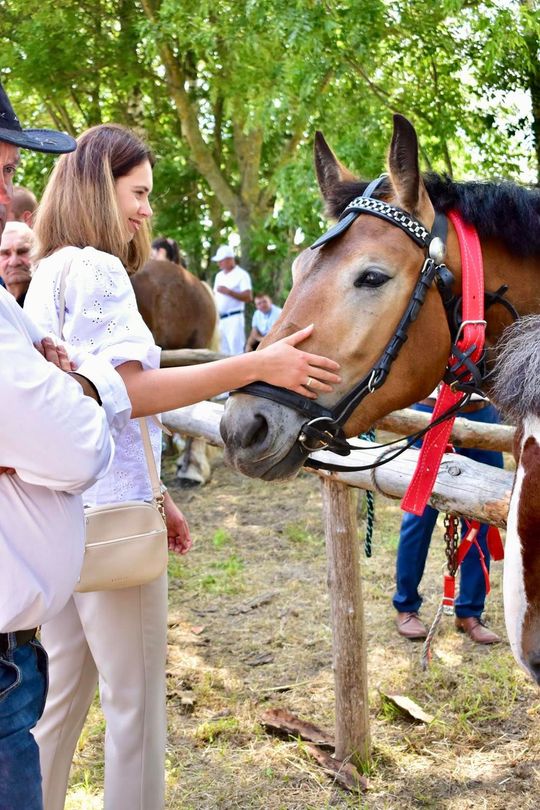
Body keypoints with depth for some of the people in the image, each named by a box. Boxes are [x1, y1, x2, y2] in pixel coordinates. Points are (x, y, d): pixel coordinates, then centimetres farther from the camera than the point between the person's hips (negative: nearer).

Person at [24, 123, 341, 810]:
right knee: (136, 703, 3)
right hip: (109, 516, -9)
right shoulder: (99, 269, -12)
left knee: (62, 691, 18)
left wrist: (153, 494, 21)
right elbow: (129, 391, -23)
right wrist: (258, 365, -29)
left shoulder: (48, 274, 17)